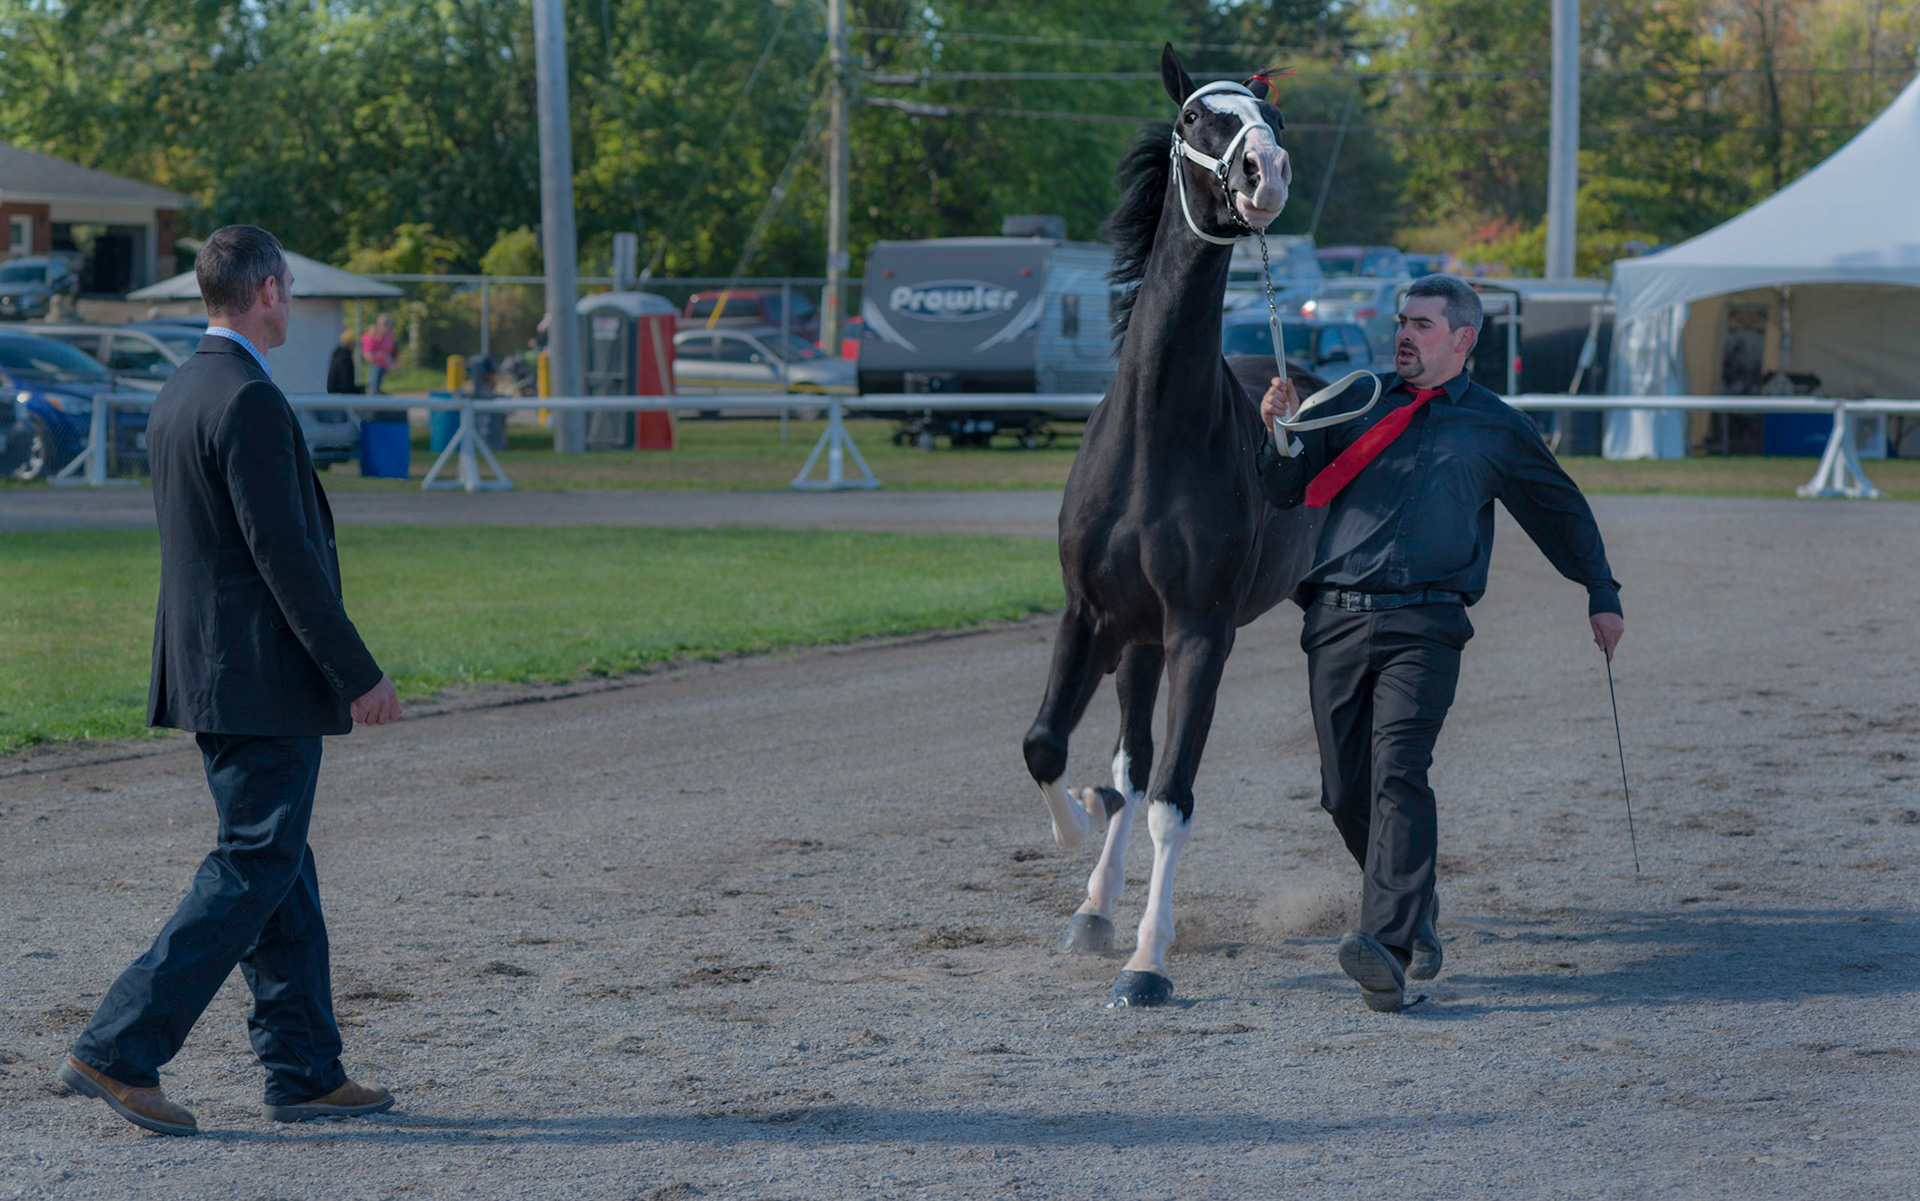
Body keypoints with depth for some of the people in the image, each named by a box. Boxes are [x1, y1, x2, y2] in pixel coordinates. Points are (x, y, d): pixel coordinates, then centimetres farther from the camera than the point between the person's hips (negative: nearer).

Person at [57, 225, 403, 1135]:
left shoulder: (177, 396, 13)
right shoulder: (250, 402, -17)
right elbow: (285, 556, -21)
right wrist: (360, 675, -16)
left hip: (207, 674, 10)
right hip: (263, 681, -10)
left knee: (278, 866, 13)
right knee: (252, 871, -6)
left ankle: (304, 1072, 16)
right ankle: (119, 1051, -8)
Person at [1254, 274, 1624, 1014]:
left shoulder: (1496, 428, 12)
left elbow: (1562, 511, 26)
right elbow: (1287, 492, 13)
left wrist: (1602, 596, 29)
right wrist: (1283, 435, -7)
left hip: (1421, 625, -3)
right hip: (1336, 619, 3)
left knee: (1397, 773, -21)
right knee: (1345, 793, 3)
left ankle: (1388, 944, -35)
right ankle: (1416, 913, 27)